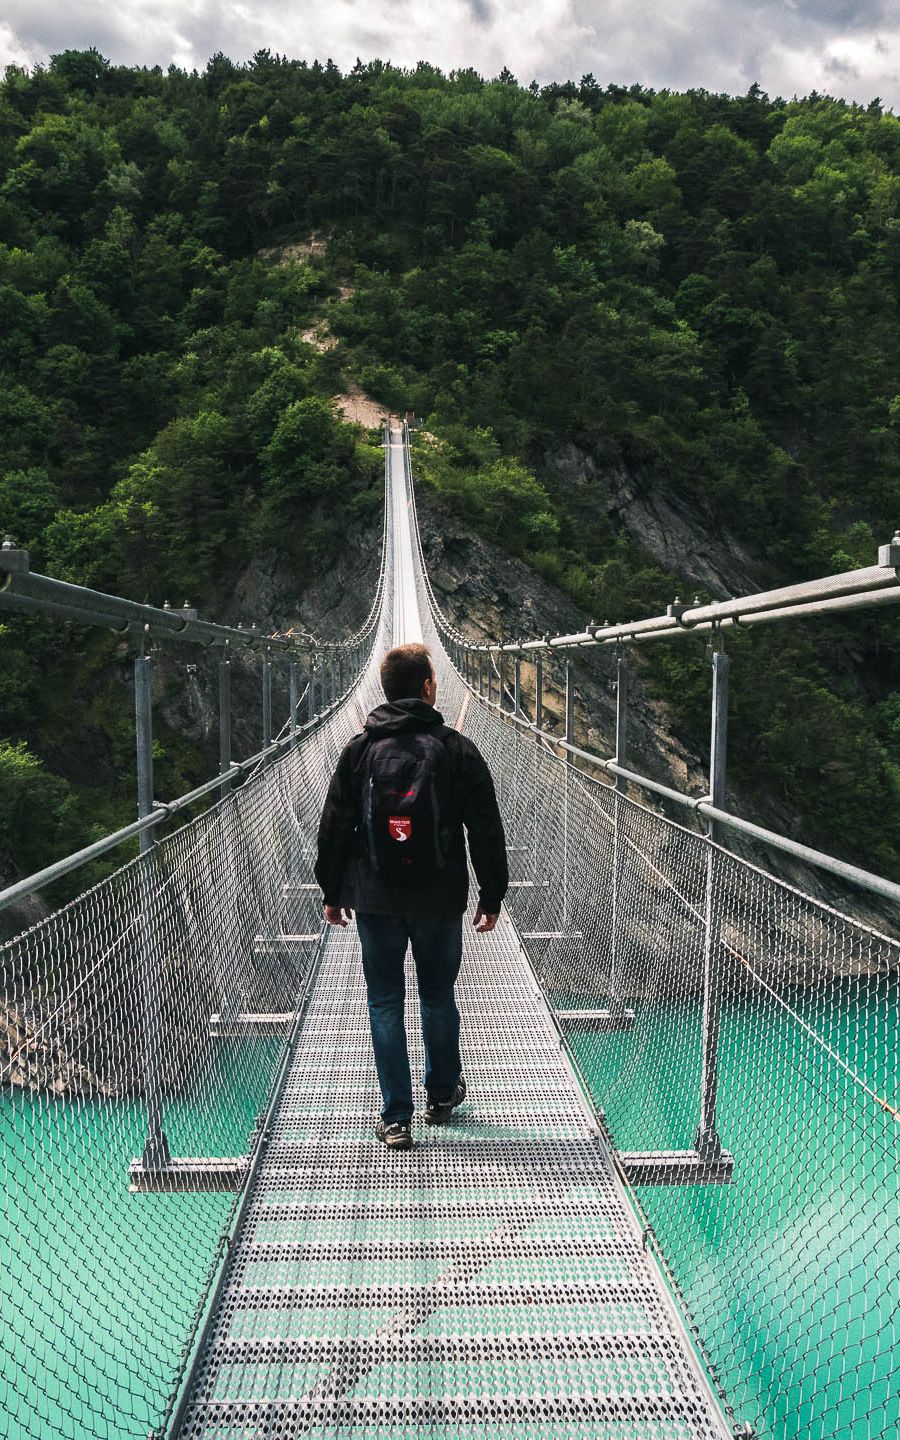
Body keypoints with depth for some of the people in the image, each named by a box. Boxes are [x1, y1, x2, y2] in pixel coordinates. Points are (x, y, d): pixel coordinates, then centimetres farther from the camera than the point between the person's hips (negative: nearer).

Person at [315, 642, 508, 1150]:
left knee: (385, 1003, 8)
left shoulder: (360, 750, -2)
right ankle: (443, 1094, 34)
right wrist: (492, 897, 6)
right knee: (438, 996, 17)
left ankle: (396, 1118, 11)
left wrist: (333, 892, 13)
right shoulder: (458, 750, -5)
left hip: (374, 900, 0)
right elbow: (487, 832, -3)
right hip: (440, 901, 0)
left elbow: (334, 828, 3)